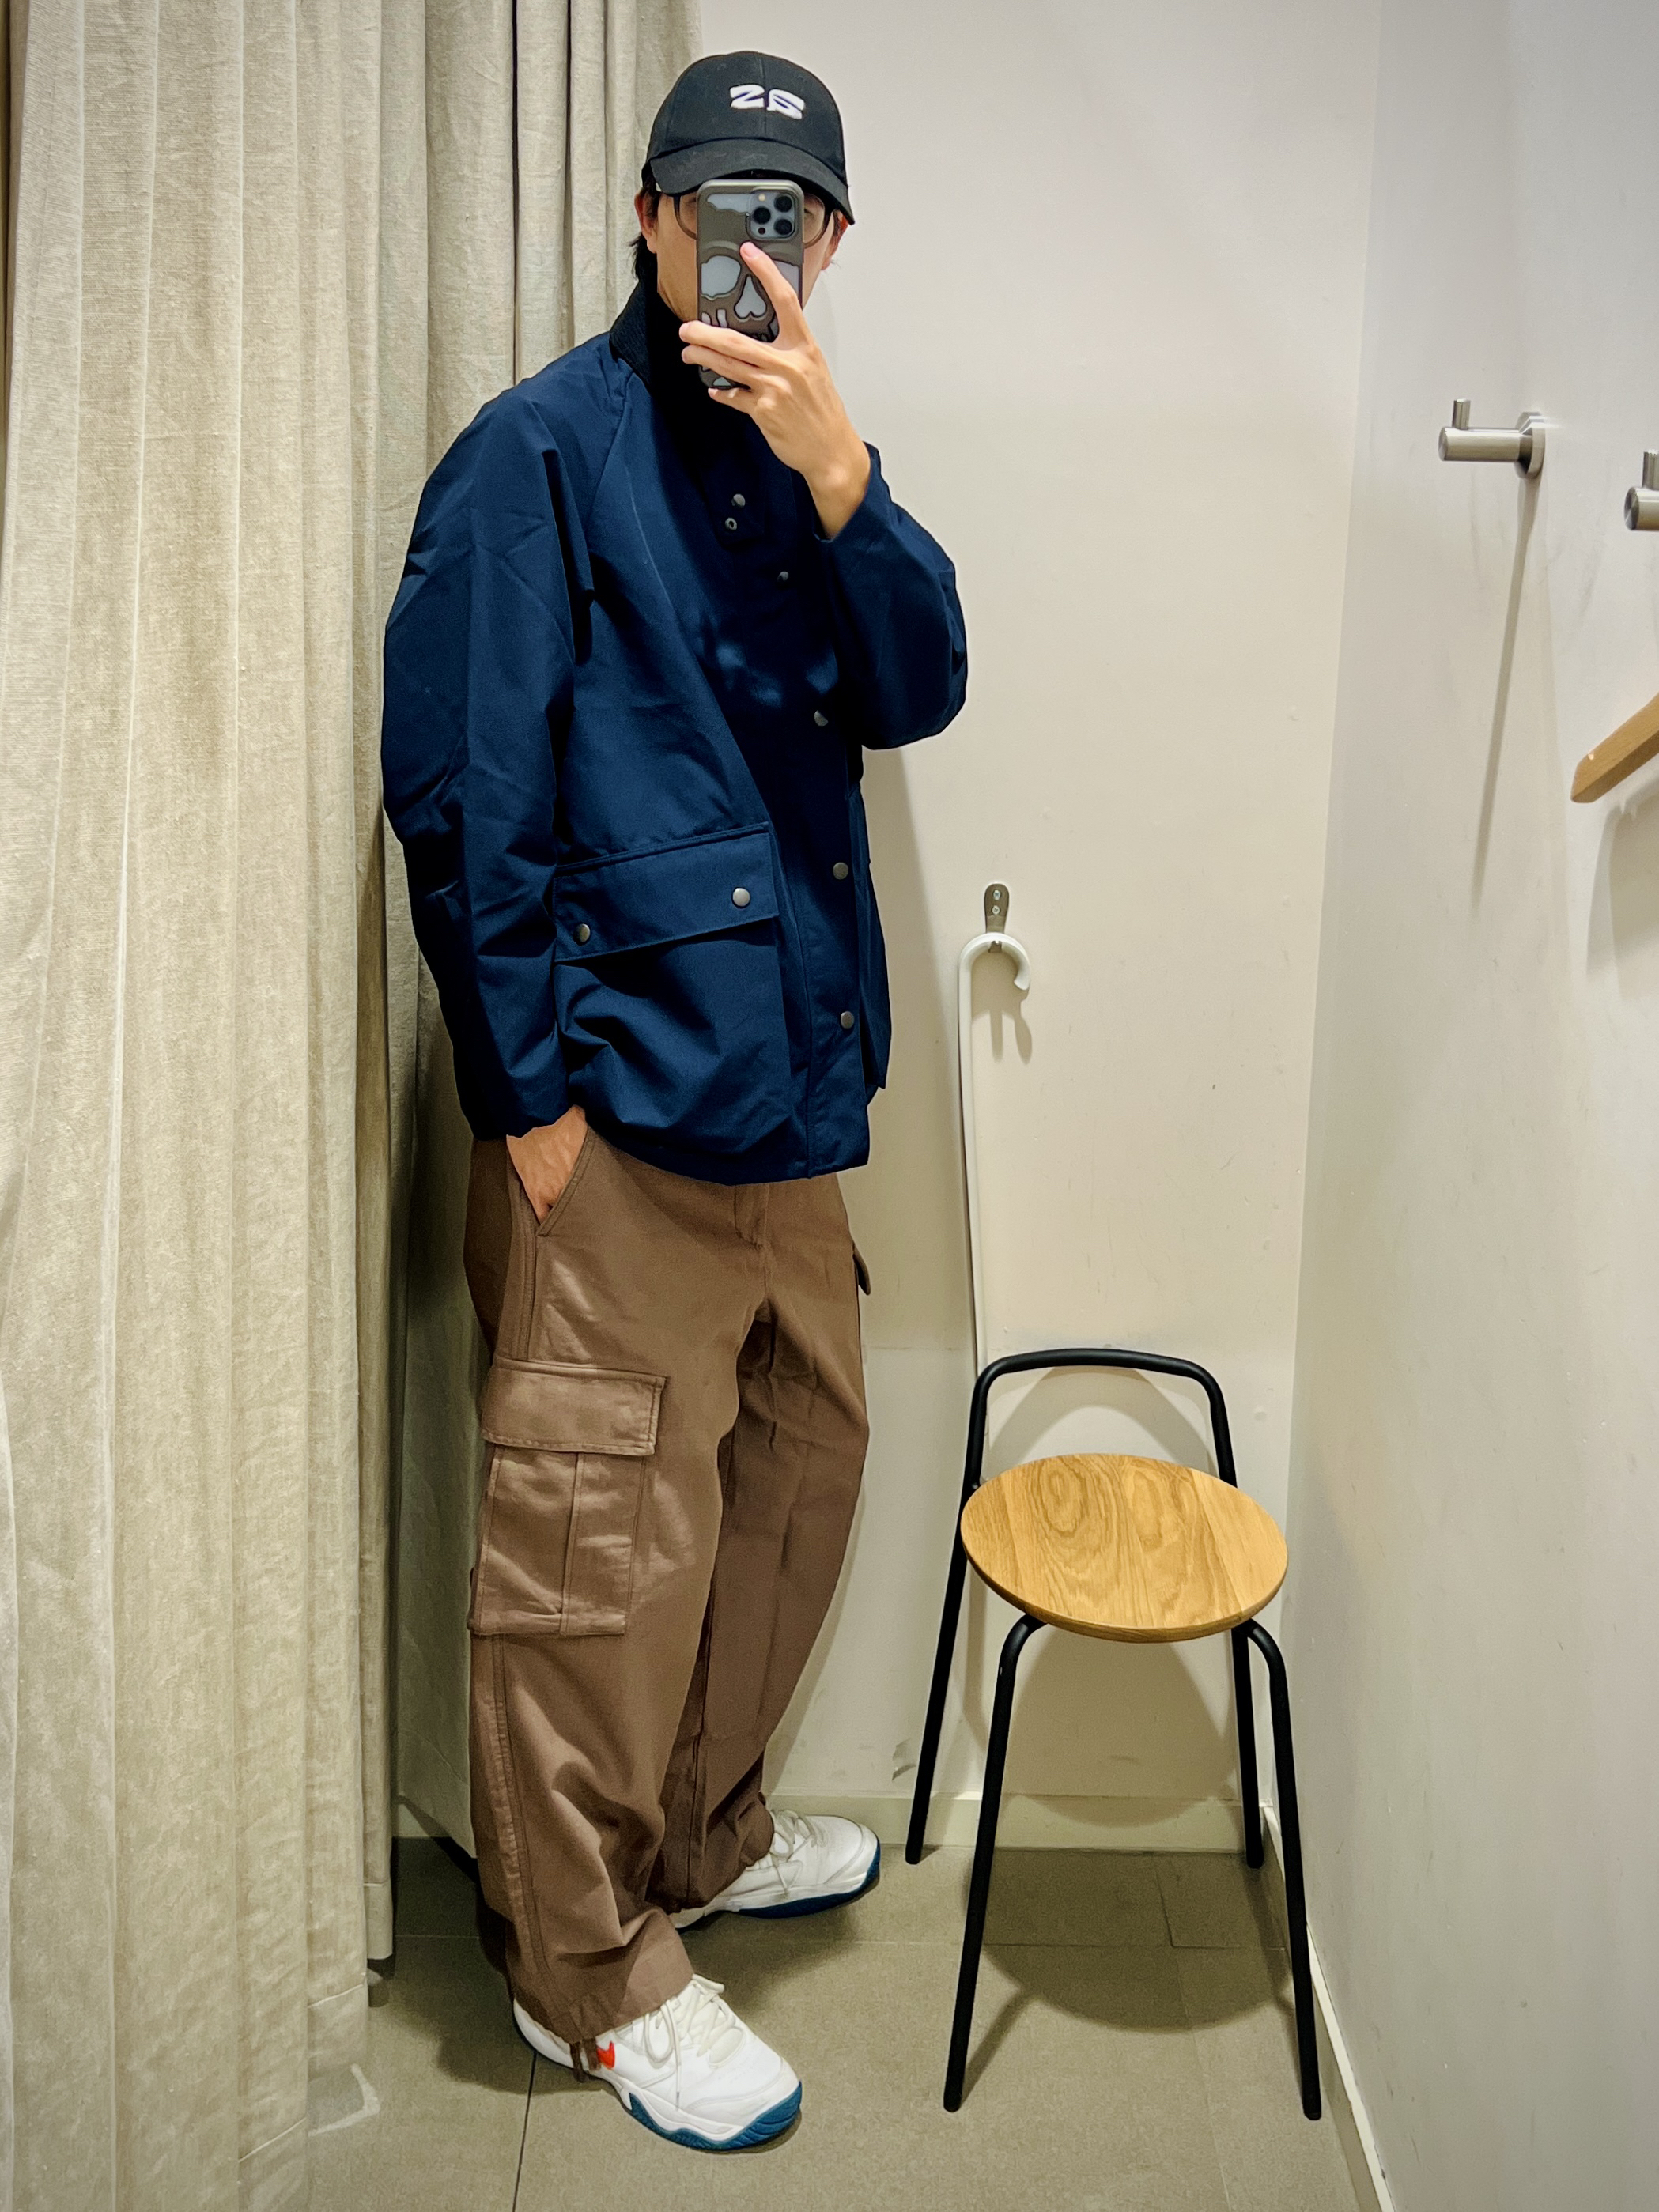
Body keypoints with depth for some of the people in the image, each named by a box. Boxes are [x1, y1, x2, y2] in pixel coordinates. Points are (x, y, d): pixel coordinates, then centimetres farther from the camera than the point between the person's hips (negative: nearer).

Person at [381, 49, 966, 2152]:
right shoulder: (545, 450, -7)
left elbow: (916, 695, 1)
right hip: (620, 1108, -8)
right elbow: (461, 786, -12)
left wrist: (836, 468, -14)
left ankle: (702, 1836, 40)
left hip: (785, 1091, 8)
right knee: (610, 1536, 1)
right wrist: (528, 1092, -13)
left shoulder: (799, 460, 15)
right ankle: (589, 1965, 21)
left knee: (800, 1466, 19)